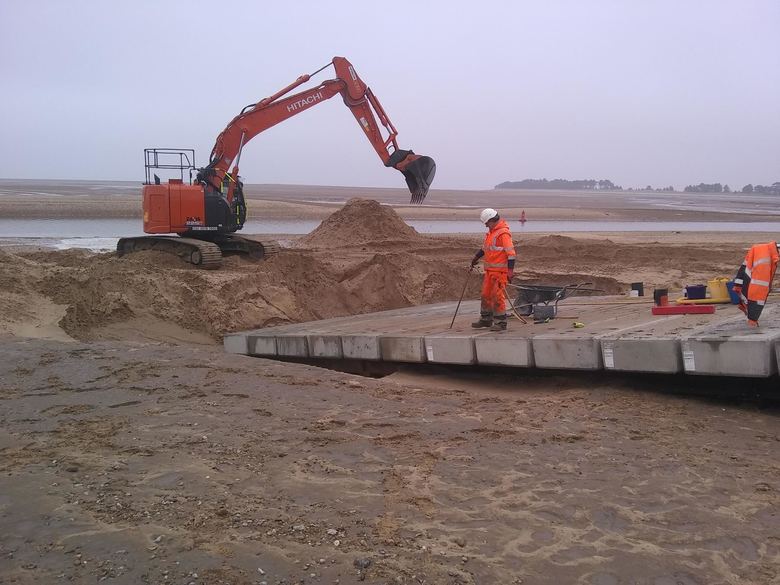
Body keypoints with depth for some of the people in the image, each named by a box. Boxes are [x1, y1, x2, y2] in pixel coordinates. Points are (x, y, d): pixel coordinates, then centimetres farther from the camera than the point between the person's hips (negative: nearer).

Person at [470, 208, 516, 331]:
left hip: (500, 271, -10)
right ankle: (486, 319, 27)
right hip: (490, 270, 10)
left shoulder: (503, 233, -16)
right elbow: (485, 247, 30)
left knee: (498, 296, -8)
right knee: (486, 295, 15)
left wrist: (510, 270, -24)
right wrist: (476, 257, 31)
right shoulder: (491, 231, 15)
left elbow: (511, 253, -21)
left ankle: (501, 322, -1)